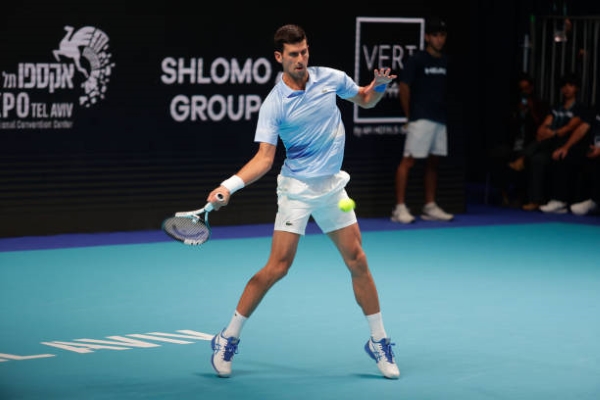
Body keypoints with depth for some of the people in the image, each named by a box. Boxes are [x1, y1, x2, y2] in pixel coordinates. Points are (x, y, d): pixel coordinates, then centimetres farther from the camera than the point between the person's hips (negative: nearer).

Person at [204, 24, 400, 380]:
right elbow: (264, 158, -17)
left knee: (358, 262, 4)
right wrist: (229, 186, -31)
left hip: (332, 186, 4)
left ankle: (379, 341, 16)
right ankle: (228, 339, 1)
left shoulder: (331, 78, -2)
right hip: (297, 189, -4)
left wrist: (380, 84, -6)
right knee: (278, 267, -11)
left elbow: (365, 99, 16)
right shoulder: (274, 105, -14)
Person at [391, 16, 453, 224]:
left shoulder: (446, 62, 12)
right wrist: (410, 116, -2)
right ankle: (400, 208, -10)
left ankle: (430, 207, 17)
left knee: (433, 163, 10)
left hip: (440, 119, 7)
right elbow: (404, 87, -4)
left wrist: (444, 111, 10)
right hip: (421, 119, -7)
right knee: (408, 161, -9)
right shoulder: (416, 60, -5)